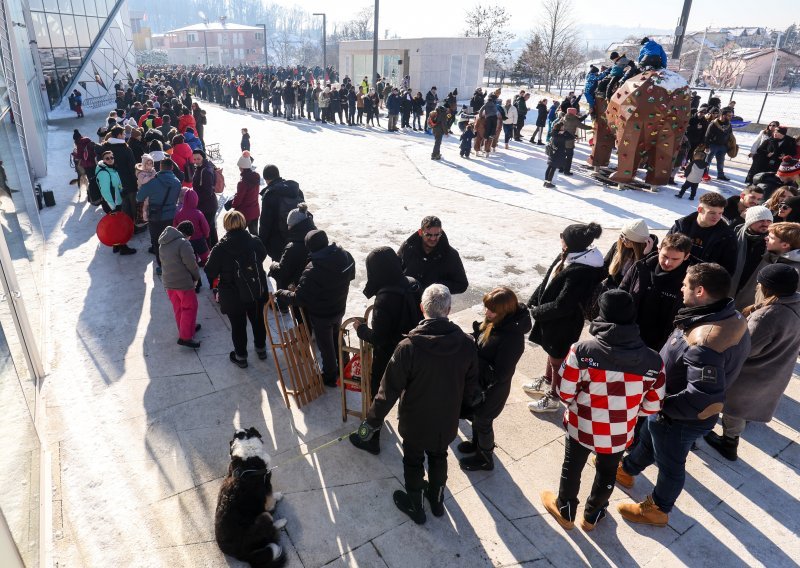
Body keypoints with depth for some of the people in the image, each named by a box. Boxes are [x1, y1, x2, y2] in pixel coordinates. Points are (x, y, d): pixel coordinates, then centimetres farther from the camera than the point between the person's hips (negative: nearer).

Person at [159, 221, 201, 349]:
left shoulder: (163, 243, 7)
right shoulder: (183, 243, -21)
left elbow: (163, 260, 13)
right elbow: (191, 264, -19)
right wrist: (196, 277, -2)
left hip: (168, 281, 8)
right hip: (183, 282, -8)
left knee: (178, 308, 20)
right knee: (190, 308, 4)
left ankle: (185, 329, 36)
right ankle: (185, 337, 3)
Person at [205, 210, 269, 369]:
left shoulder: (220, 249, -21)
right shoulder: (255, 241, -11)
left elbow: (210, 273, -13)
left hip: (233, 296, -3)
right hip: (257, 291, 3)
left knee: (238, 326, 15)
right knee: (258, 320, 24)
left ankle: (241, 357, 30)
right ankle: (261, 348, 43)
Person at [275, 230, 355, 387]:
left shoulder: (313, 271, -35)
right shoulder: (346, 257, -16)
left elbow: (299, 298, -28)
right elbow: (351, 275, 4)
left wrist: (281, 294, -12)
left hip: (320, 316, -6)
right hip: (339, 309, 6)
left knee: (326, 347, 17)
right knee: (337, 339, 30)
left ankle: (330, 377, 39)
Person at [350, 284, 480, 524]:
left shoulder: (409, 347, -30)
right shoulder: (466, 344, -19)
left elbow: (389, 390, -23)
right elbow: (471, 387, -4)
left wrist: (372, 421, -9)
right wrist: (467, 403, 18)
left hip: (415, 422, -3)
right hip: (447, 421, 3)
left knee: (413, 462, 23)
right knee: (439, 457, 29)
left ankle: (416, 506, 44)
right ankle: (437, 500, 50)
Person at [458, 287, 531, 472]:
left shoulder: (512, 338, -35)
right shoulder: (495, 322, -12)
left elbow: (498, 374, -30)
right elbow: (481, 339, 6)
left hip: (492, 390, -7)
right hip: (479, 383, 7)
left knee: (482, 422, 17)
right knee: (475, 415, 29)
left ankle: (485, 458, 44)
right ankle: (477, 442, 57)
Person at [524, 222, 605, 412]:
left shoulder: (580, 272, -33)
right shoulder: (568, 257, -6)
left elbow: (562, 306, -30)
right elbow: (547, 281, 3)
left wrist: (536, 312, -16)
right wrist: (532, 303, -3)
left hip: (564, 324, -8)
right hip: (552, 318, 8)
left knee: (558, 360, 13)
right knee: (552, 352, 28)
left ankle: (552, 398, 35)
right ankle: (546, 382, 52)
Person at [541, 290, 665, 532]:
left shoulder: (582, 350, -27)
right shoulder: (653, 361, -19)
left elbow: (565, 392, -16)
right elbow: (652, 406, -6)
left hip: (581, 426, -1)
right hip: (619, 433, 2)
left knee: (572, 468, 25)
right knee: (607, 473, 28)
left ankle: (565, 511, 48)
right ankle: (592, 516, 51)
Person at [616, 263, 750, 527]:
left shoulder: (705, 341, -39)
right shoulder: (732, 318, -8)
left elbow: (703, 398, -39)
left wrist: (660, 404, -24)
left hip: (681, 419, -8)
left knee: (669, 463, 17)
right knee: (648, 439, 31)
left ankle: (657, 510, 44)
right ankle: (626, 470, 57)